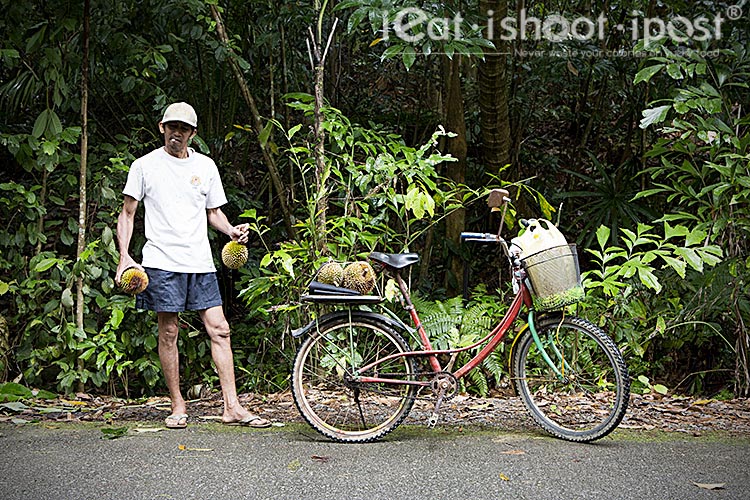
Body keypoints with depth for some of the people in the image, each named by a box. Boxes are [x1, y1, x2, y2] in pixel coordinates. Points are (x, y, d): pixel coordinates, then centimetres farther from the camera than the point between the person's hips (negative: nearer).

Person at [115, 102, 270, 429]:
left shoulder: (205, 166, 13)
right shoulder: (145, 165, 4)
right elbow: (127, 214, 7)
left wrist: (232, 231, 0)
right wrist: (124, 257, -4)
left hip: (200, 261, 3)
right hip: (162, 261, -3)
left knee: (219, 329, -3)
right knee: (169, 332, -1)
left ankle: (231, 407, -2)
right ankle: (178, 405, 11)